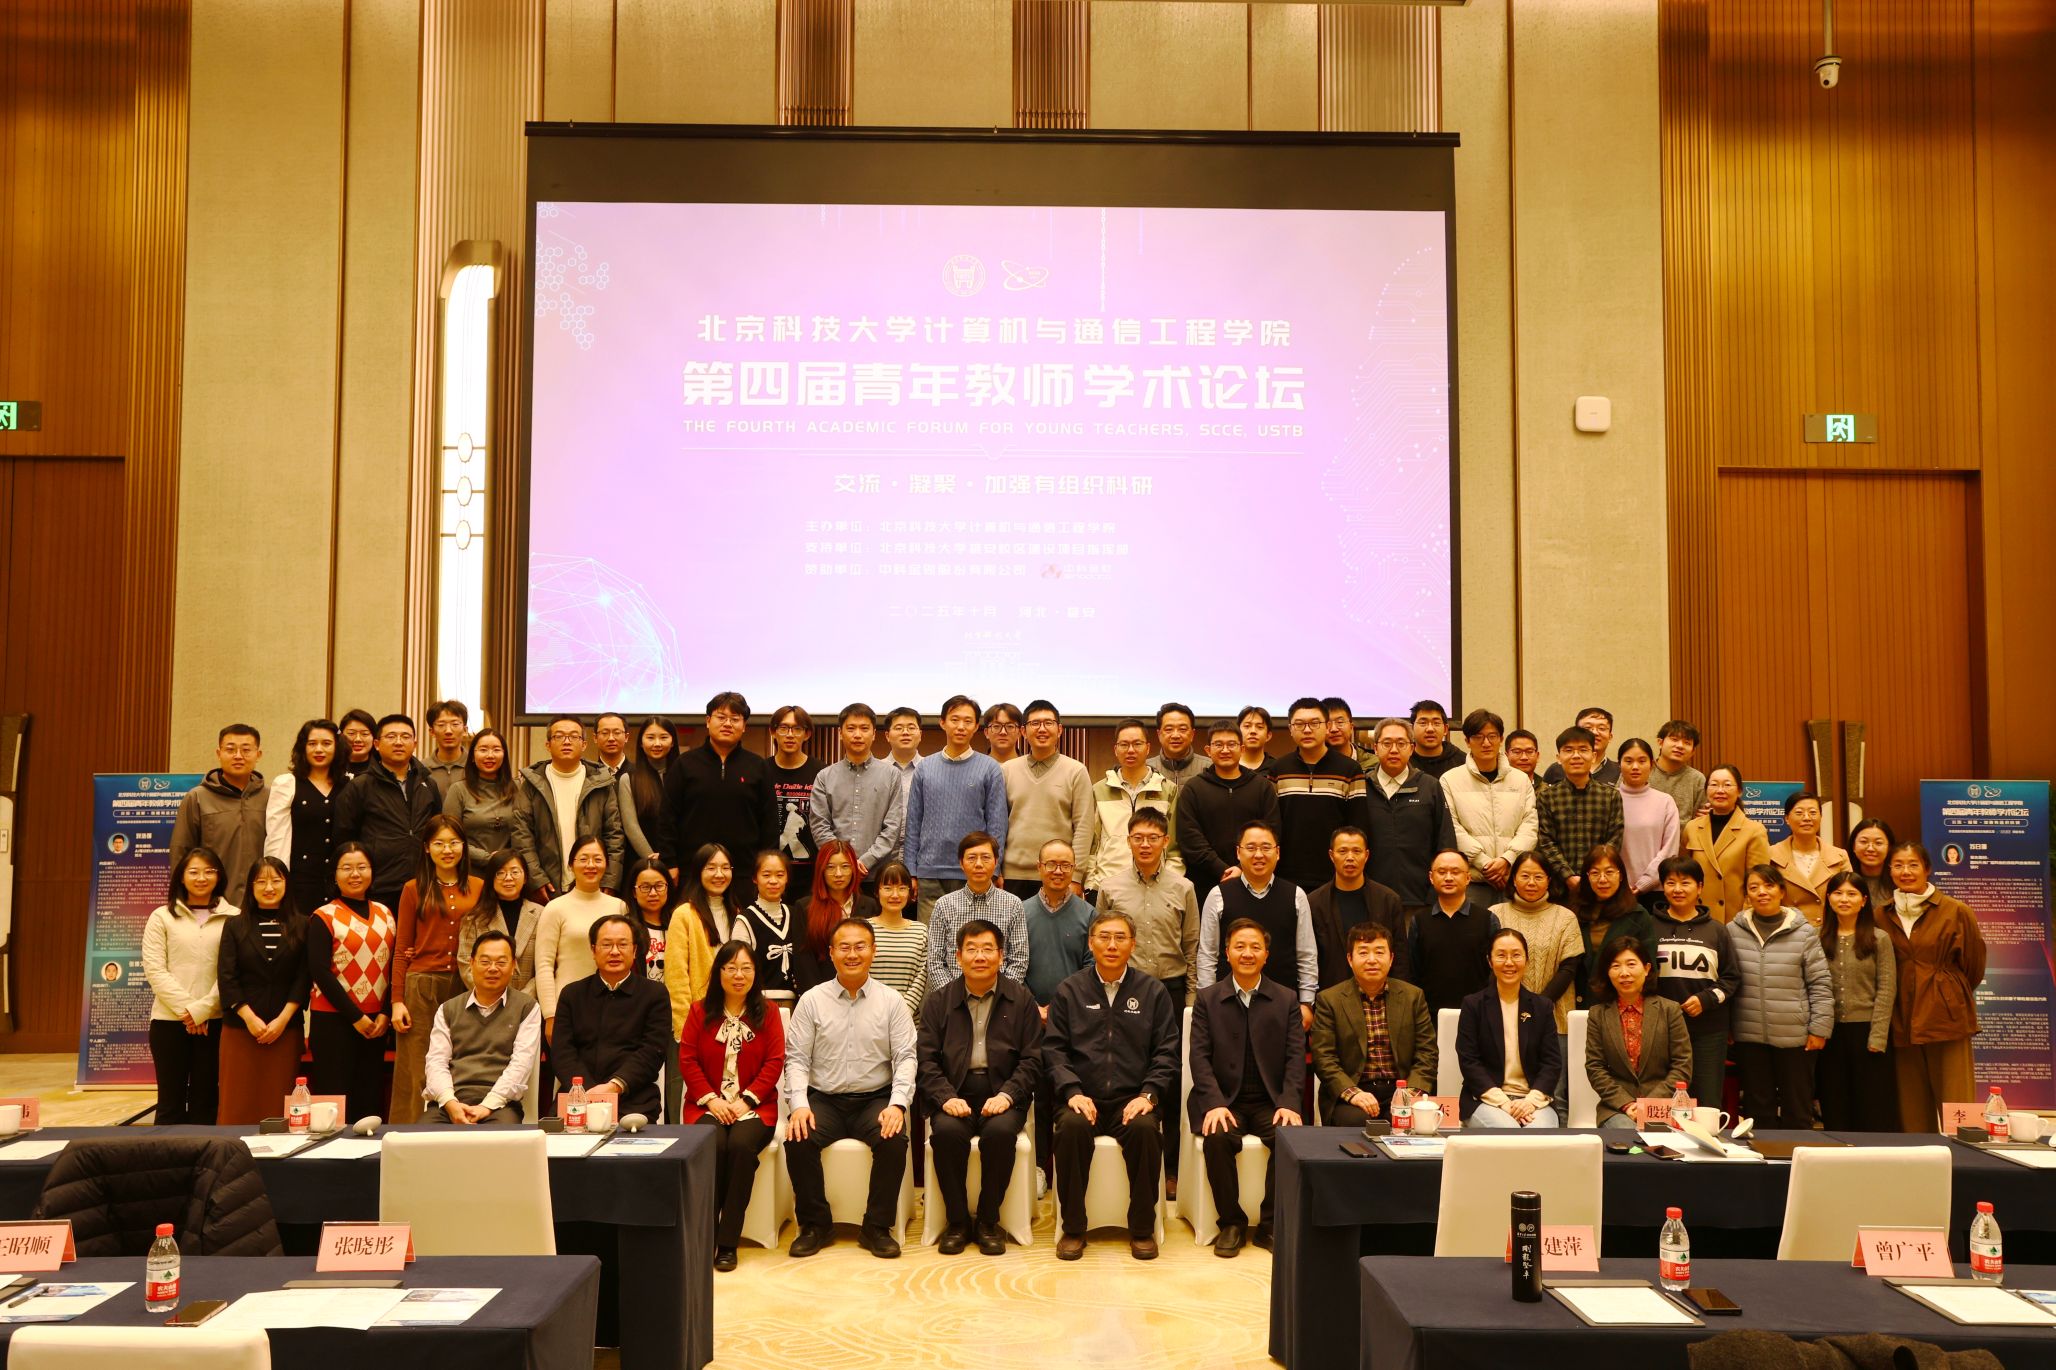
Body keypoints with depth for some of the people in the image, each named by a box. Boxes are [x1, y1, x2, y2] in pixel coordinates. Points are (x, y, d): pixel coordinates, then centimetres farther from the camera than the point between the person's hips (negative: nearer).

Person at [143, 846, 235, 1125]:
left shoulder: (232, 918, 3)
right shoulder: (162, 917, 5)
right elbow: (154, 970, -1)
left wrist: (202, 1009, -11)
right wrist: (186, 1008, -11)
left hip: (214, 1021, 0)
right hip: (169, 1020, 0)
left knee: (206, 1101, 6)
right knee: (171, 1101, 5)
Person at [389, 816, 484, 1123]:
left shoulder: (479, 888, 9)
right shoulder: (414, 889, 6)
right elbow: (401, 950, 6)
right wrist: (397, 1000, 0)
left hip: (466, 988, 1)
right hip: (421, 986, -1)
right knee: (416, 1075, -1)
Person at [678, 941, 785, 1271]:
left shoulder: (768, 1012, 6)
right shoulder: (700, 1011, 8)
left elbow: (774, 1063, 0)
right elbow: (687, 1060, 3)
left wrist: (746, 1100, -11)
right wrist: (710, 1099, -9)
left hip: (753, 1105, 0)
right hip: (708, 1104, 1)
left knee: (742, 1145, -31)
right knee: (712, 1144, -31)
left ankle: (728, 1241, -22)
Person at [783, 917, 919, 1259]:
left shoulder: (891, 1002, 5)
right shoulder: (812, 1000, 5)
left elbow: (905, 1058, 0)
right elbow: (796, 1058, 2)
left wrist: (897, 1104, -16)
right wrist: (798, 1104, -15)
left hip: (875, 1099, 0)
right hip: (824, 1099, 1)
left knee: (895, 1140, -29)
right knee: (798, 1140, -28)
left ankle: (877, 1227, -9)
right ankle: (815, 1225, -5)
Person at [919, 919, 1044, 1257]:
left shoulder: (1021, 998, 8)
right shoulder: (939, 1000, 10)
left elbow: (1032, 1059, 4)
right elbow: (925, 1058, 3)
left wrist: (1007, 1095, -13)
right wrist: (946, 1097, -13)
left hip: (1002, 1094, 0)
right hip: (954, 1094, 1)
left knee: (1000, 1131, -32)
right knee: (947, 1131, -31)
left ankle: (988, 1222, -11)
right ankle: (956, 1221, -12)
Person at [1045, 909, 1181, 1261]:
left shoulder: (1152, 991, 10)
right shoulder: (1069, 991, 10)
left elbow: (1166, 1052, 6)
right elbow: (1054, 1049, 5)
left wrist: (1149, 1094, -10)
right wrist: (1073, 1092, -11)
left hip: (1132, 1100, 0)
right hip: (1083, 1098, 0)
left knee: (1145, 1128, -32)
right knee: (1072, 1126, -32)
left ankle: (1143, 1229, -14)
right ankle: (1072, 1228, -15)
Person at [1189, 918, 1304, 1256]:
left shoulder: (1286, 1000, 9)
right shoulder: (1207, 999, 7)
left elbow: (1296, 1057, 2)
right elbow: (1200, 1057, -2)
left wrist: (1289, 1103, -15)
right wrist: (1215, 1104, -17)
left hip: (1270, 1102, 1)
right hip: (1223, 1099, -1)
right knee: (1217, 1138, -31)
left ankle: (1270, 1225, -11)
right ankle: (1231, 1223, -11)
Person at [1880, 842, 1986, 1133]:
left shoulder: (1956, 912, -2)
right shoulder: (1882, 916, 7)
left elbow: (1974, 965, 7)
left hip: (1947, 1018, -3)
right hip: (1903, 1021, 3)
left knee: (1956, 1105, -4)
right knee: (1912, 1114, 7)